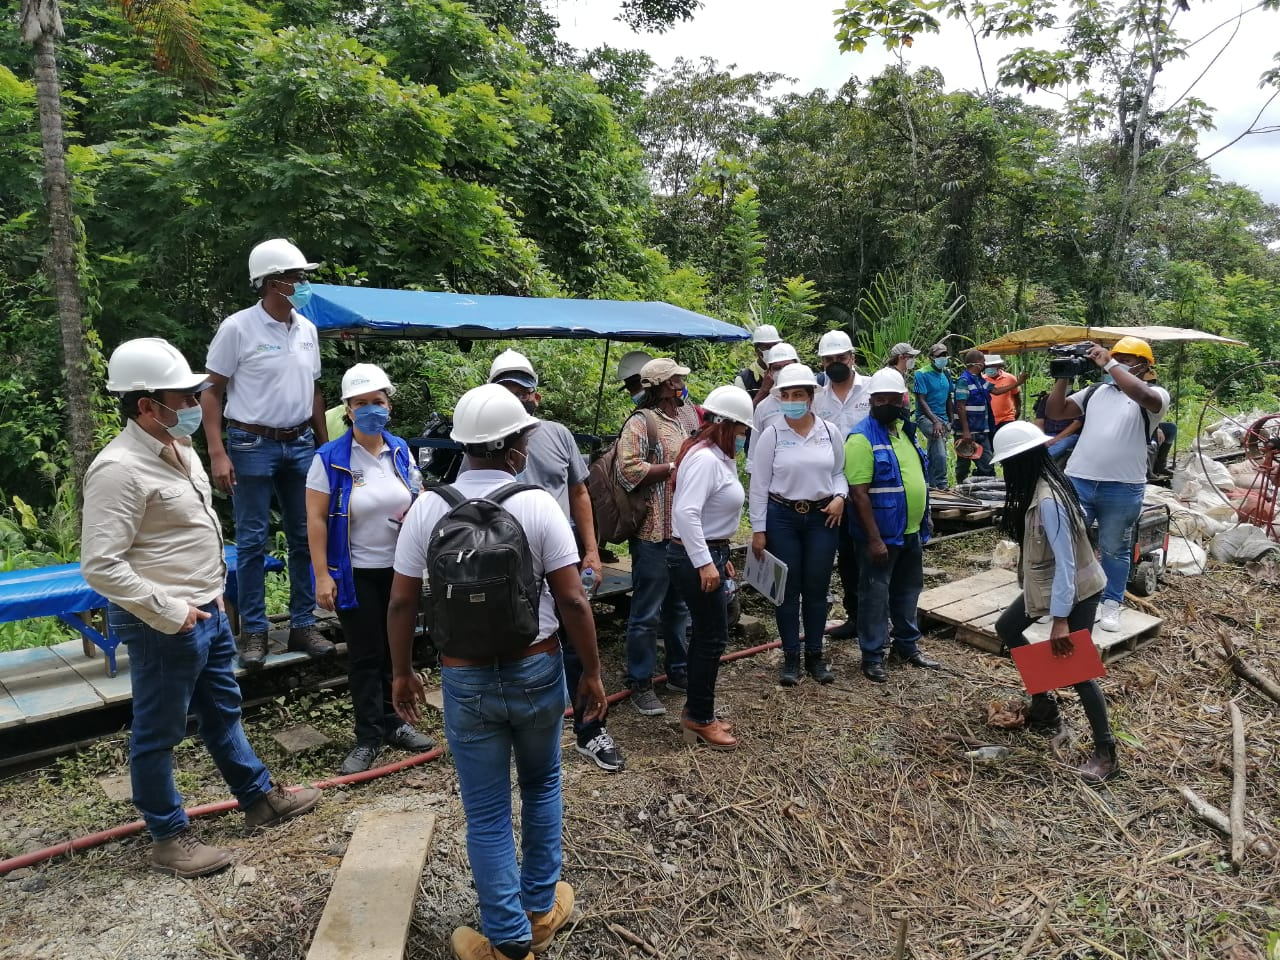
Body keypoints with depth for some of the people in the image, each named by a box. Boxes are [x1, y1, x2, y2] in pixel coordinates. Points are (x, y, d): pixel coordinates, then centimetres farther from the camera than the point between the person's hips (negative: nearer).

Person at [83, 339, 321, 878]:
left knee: (222, 711, 22)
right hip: (165, 626, -9)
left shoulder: (178, 447, 6)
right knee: (158, 733, 8)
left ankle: (260, 798, 38)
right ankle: (168, 838, 25)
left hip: (207, 611, 10)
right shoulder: (120, 469, -23)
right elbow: (100, 565, -26)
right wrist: (171, 612, -22)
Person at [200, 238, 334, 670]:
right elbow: (211, 392, -7)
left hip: (300, 444, 5)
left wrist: (325, 445, 13)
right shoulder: (238, 328, -9)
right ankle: (254, 632, 13)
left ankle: (303, 625, 20)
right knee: (252, 541, 2)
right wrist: (218, 454, -14)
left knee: (305, 537, 8)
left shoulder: (307, 329, 7)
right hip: (252, 445, -5)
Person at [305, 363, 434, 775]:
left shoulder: (400, 450, 2)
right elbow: (316, 519, -11)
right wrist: (322, 575, -15)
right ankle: (368, 737, 16)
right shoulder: (330, 458, -11)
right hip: (356, 574, -4)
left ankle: (392, 723, 29)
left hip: (400, 569, 4)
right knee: (365, 654, 4)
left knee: (395, 649, 13)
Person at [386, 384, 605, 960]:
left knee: (487, 815, 12)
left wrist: (402, 673, 10)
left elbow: (401, 602, -4)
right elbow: (572, 600, -12)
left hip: (465, 680, 0)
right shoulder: (538, 505, -12)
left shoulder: (428, 507, -7)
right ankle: (541, 910, 37)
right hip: (537, 672, 0)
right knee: (541, 787, 24)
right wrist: (591, 674, -1)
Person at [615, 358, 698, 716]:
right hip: (654, 534, -8)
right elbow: (629, 471, -22)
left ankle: (678, 672, 34)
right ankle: (640, 683, 14)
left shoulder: (689, 414, 13)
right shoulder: (640, 423, -12)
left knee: (679, 606, 19)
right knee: (647, 612, 1)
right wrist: (675, 466, -17)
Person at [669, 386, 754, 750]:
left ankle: (696, 711, 29)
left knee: (706, 634, 17)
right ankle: (700, 719, 13)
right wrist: (705, 563, -29)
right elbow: (686, 513, -29)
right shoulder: (705, 459, -20)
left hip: (708, 554, 10)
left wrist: (721, 556, 20)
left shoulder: (719, 457, 13)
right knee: (713, 637, -1)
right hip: (696, 558, -10)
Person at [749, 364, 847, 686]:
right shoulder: (771, 434, -5)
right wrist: (758, 529, -5)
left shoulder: (830, 431, 1)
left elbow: (840, 472, 12)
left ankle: (815, 655, 23)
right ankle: (791, 657, 18)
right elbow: (759, 485, -4)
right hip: (782, 517, -2)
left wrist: (839, 496, -9)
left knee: (817, 589, 9)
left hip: (823, 517, 2)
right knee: (788, 590, 5)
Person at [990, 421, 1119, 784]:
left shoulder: (1048, 500, -29)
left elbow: (1066, 563, -30)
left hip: (1076, 590, -10)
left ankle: (1106, 754, 13)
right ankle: (1043, 702, 31)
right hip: (1046, 583, 10)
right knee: (1006, 628, 19)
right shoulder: (1037, 488, -1)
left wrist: (1059, 620, -29)